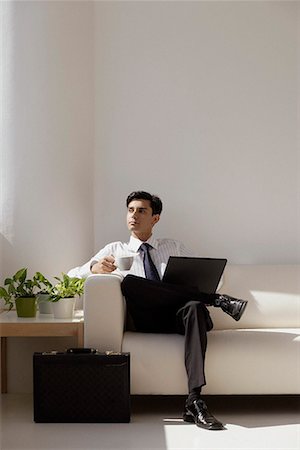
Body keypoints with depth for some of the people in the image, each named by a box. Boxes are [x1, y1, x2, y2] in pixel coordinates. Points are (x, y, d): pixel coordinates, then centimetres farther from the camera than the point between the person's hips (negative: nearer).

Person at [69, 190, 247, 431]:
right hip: (144, 319, 0)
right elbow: (71, 276, 12)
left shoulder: (174, 247, 25)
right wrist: (94, 268, -11)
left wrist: (202, 295, -5)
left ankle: (195, 401, -44)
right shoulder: (115, 250, 21)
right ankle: (216, 300, -29)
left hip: (179, 314, 1)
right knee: (130, 281, -31)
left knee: (195, 307, -36)